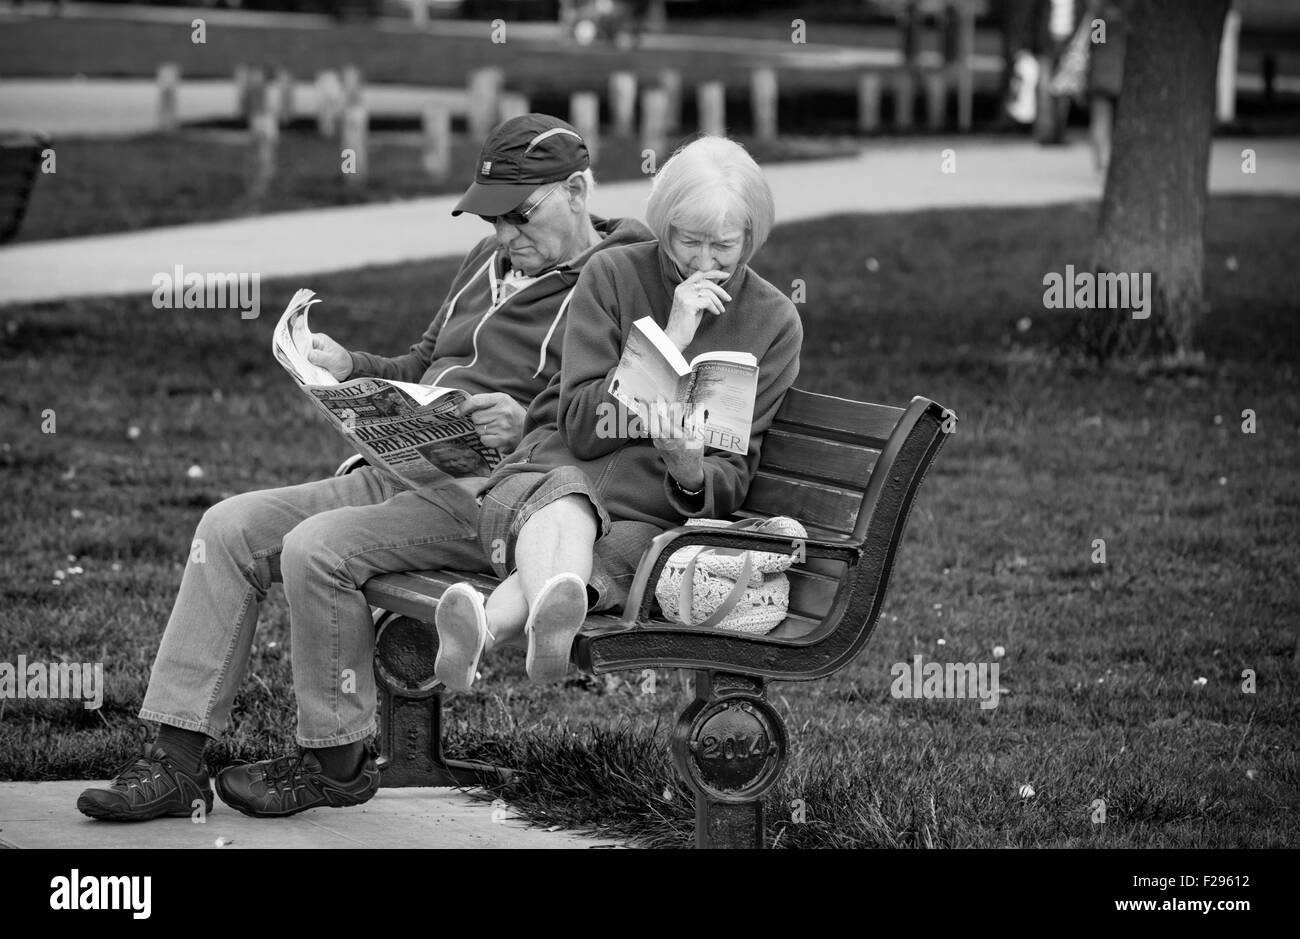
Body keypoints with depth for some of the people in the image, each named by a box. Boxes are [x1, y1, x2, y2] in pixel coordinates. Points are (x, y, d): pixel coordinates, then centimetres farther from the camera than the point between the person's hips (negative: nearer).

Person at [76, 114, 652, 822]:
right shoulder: (491, 262, 23)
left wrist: (526, 427, -31)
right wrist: (350, 366, 11)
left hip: (489, 497, -9)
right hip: (401, 472, 9)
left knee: (316, 548, -28)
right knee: (228, 528, -3)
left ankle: (335, 763, -9)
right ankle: (175, 760, -6)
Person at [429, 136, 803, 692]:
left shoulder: (774, 323, 7)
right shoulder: (613, 275, 4)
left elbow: (732, 477, 4)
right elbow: (582, 428, -4)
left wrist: (691, 476, -21)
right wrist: (670, 340, -12)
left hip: (650, 518, 0)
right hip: (550, 473, 0)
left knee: (610, 558, -37)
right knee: (565, 501, -39)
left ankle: (483, 626, -69)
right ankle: (549, 621, -74)